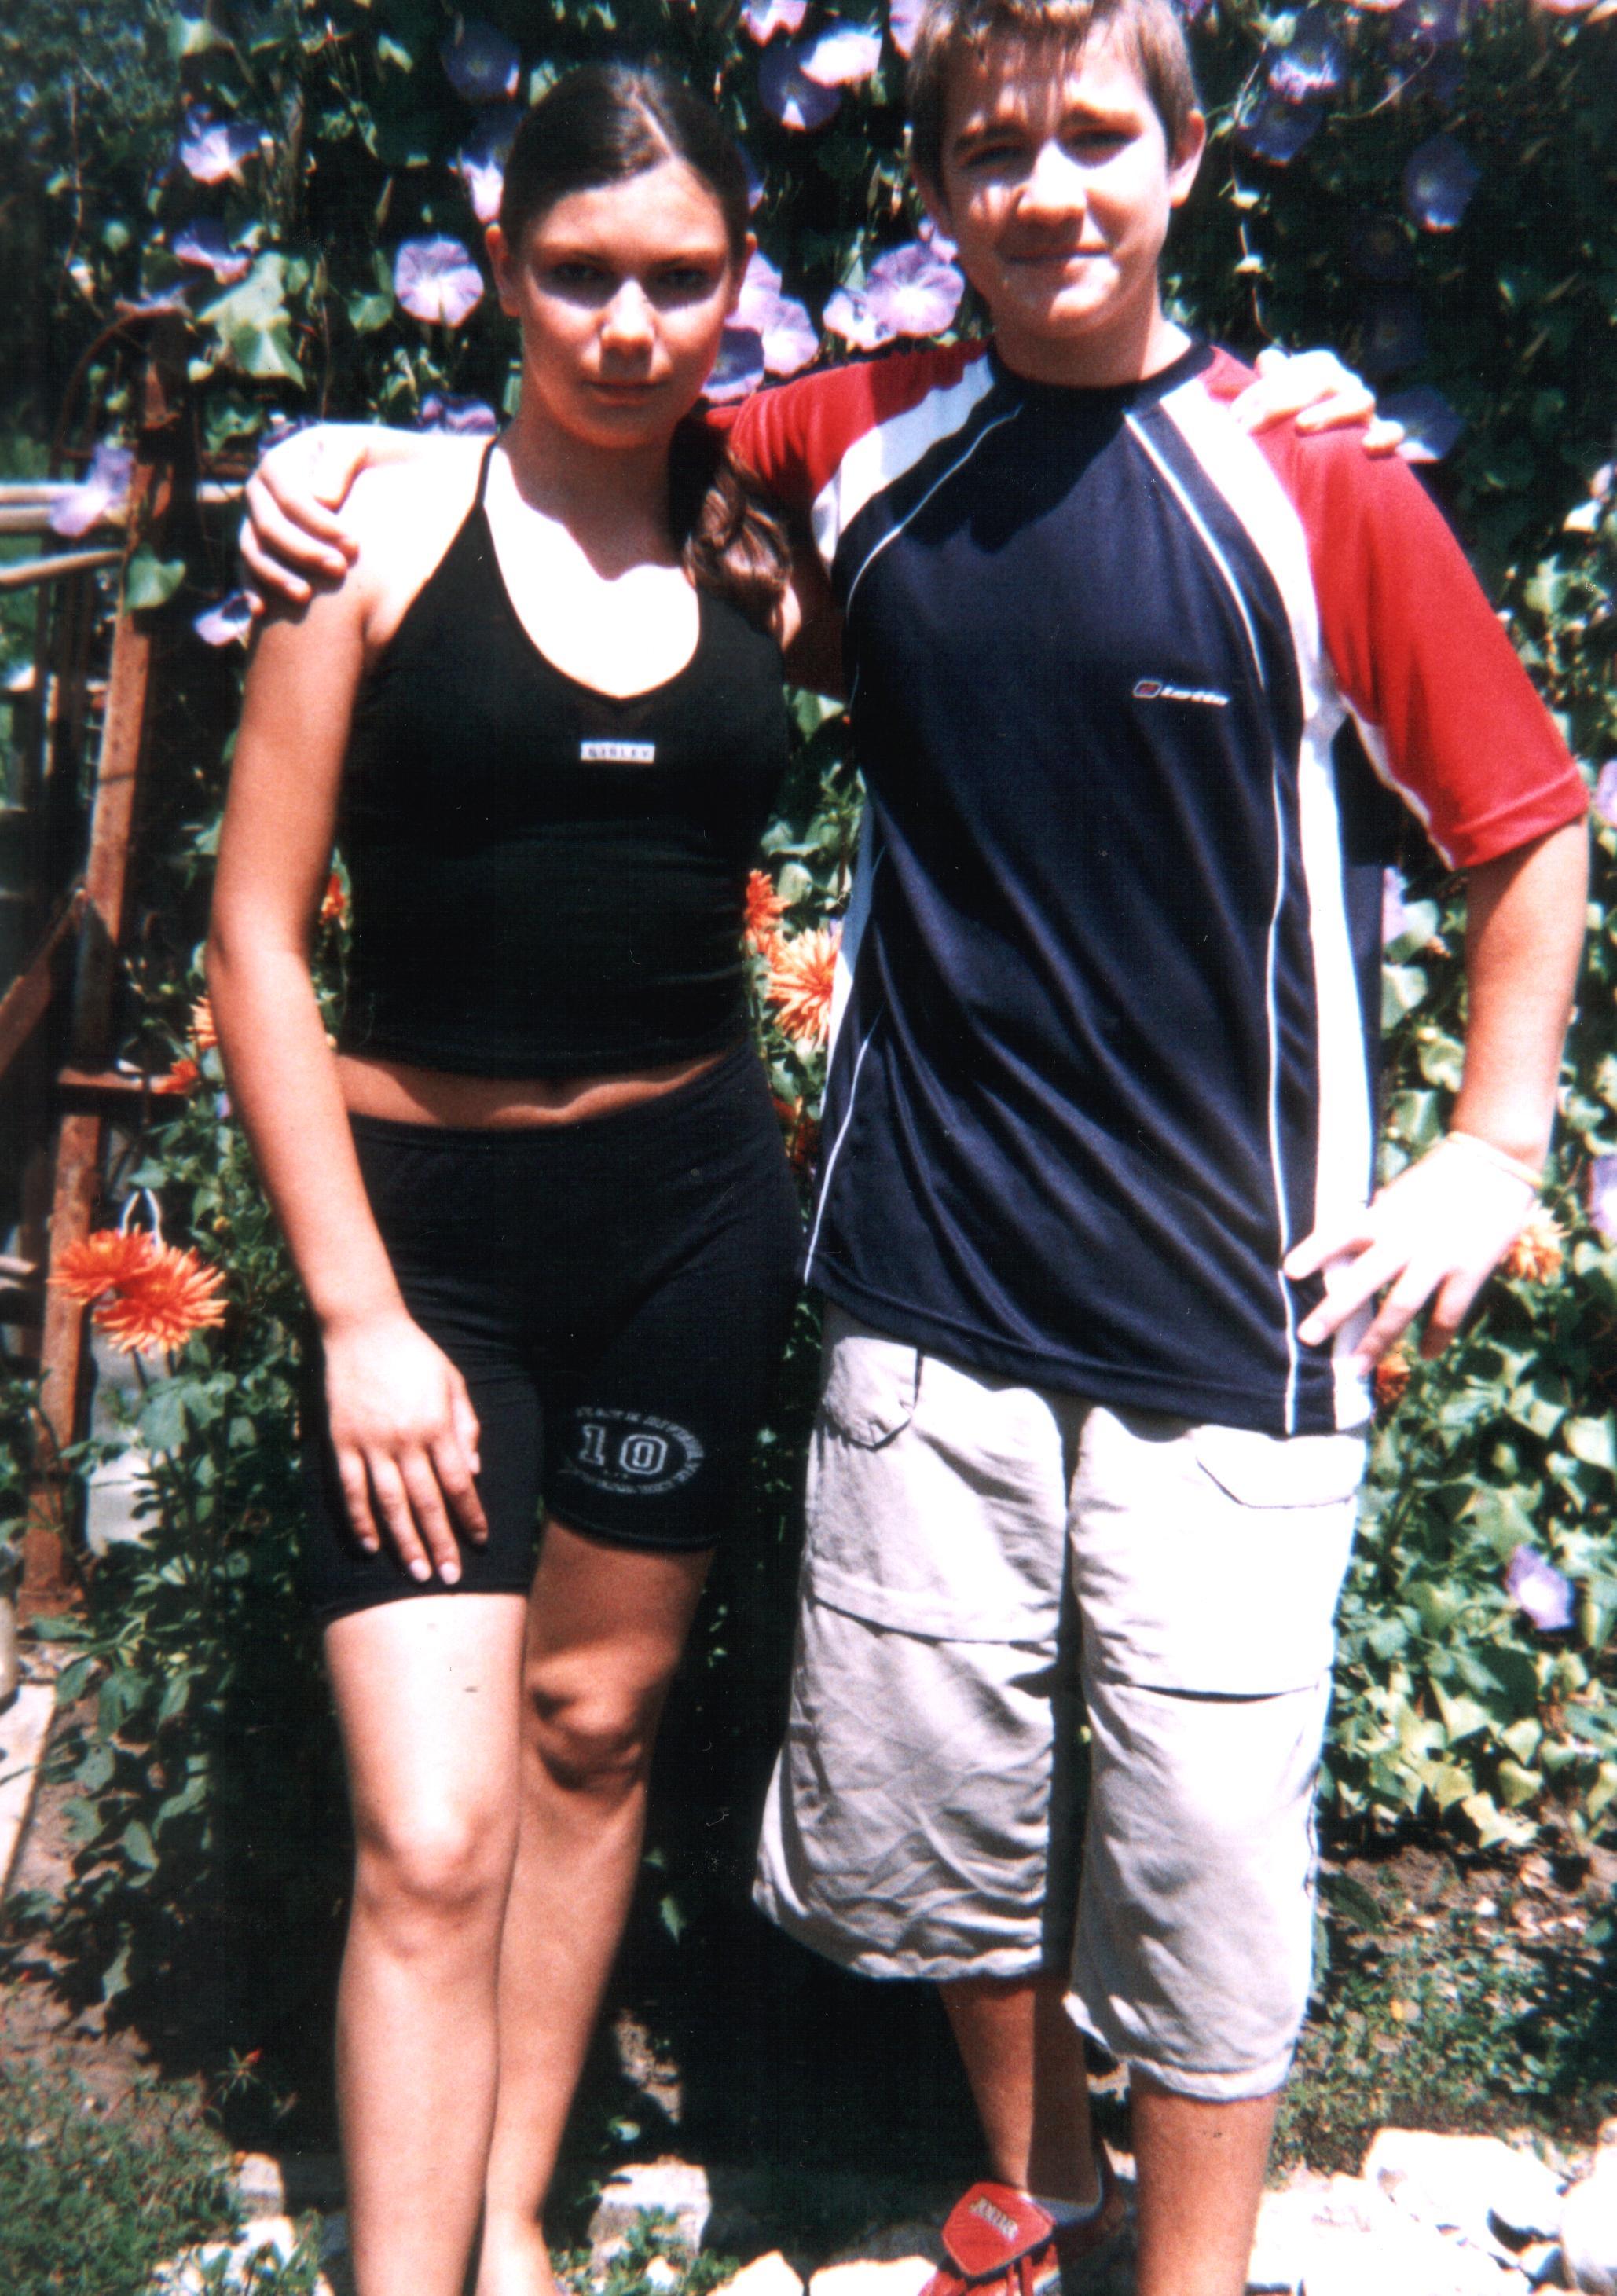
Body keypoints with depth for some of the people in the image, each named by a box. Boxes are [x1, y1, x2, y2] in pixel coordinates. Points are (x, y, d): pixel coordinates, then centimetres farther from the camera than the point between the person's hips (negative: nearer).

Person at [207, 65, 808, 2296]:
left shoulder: (760, 554, 6)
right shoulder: (385, 527, -4)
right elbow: (258, 938, -6)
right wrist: (356, 1310, -10)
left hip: (691, 1200, 4)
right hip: (420, 1206, -3)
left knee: (595, 1722, 15)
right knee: (430, 1838, -5)